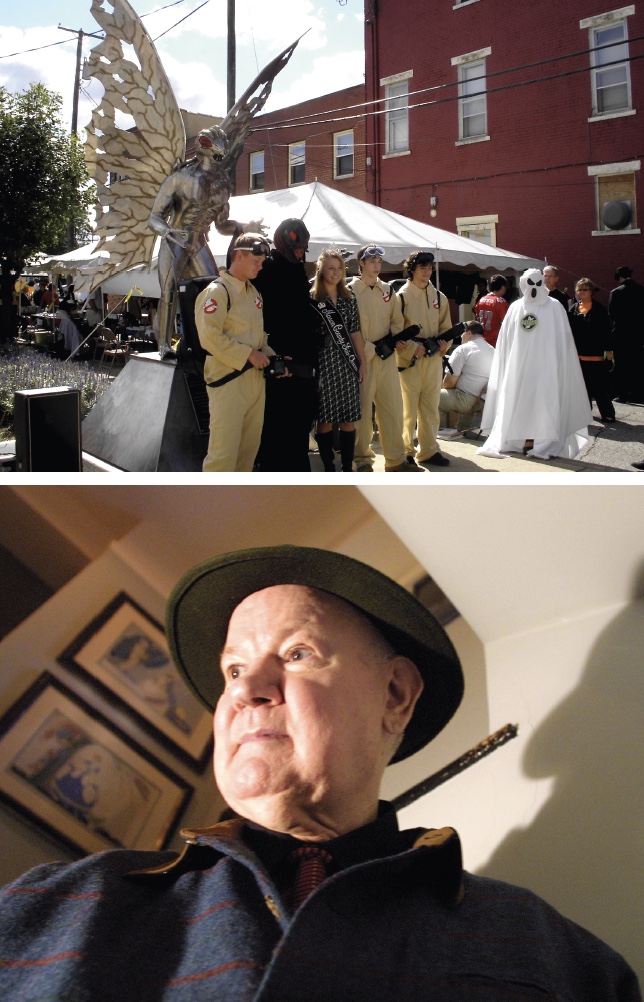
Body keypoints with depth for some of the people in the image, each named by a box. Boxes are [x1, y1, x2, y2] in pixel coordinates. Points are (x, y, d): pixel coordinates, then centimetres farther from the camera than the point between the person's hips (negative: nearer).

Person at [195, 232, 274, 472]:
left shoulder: (254, 292, 16)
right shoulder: (217, 291, -11)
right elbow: (209, 337, -21)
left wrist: (271, 358, 7)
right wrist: (249, 354, -18)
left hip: (255, 378, 9)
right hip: (228, 380, -9)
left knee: (249, 448, 14)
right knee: (224, 452, -9)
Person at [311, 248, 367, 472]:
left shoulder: (349, 297, 11)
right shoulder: (312, 298, -2)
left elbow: (355, 331, 12)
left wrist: (362, 361, 7)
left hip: (347, 363, 4)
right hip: (323, 363, -4)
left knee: (349, 418, 3)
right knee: (325, 418, 0)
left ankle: (348, 469, 11)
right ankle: (329, 469, 9)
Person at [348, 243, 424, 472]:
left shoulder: (387, 291, 13)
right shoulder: (350, 292, -5)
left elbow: (396, 320, 19)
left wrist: (398, 338, -1)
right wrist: (370, 349, -14)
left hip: (388, 358, 5)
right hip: (362, 359, -5)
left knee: (393, 408, 6)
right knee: (362, 410, 2)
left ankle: (396, 460, 14)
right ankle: (362, 459, 13)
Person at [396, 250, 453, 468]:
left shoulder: (439, 297, 10)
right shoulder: (402, 297, -5)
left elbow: (446, 326, 15)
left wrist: (444, 342, -6)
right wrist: (413, 348, -18)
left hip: (433, 360, 5)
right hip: (409, 360, -5)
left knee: (430, 407, 9)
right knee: (408, 409, -1)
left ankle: (428, 450, 18)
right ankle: (405, 452, 10)